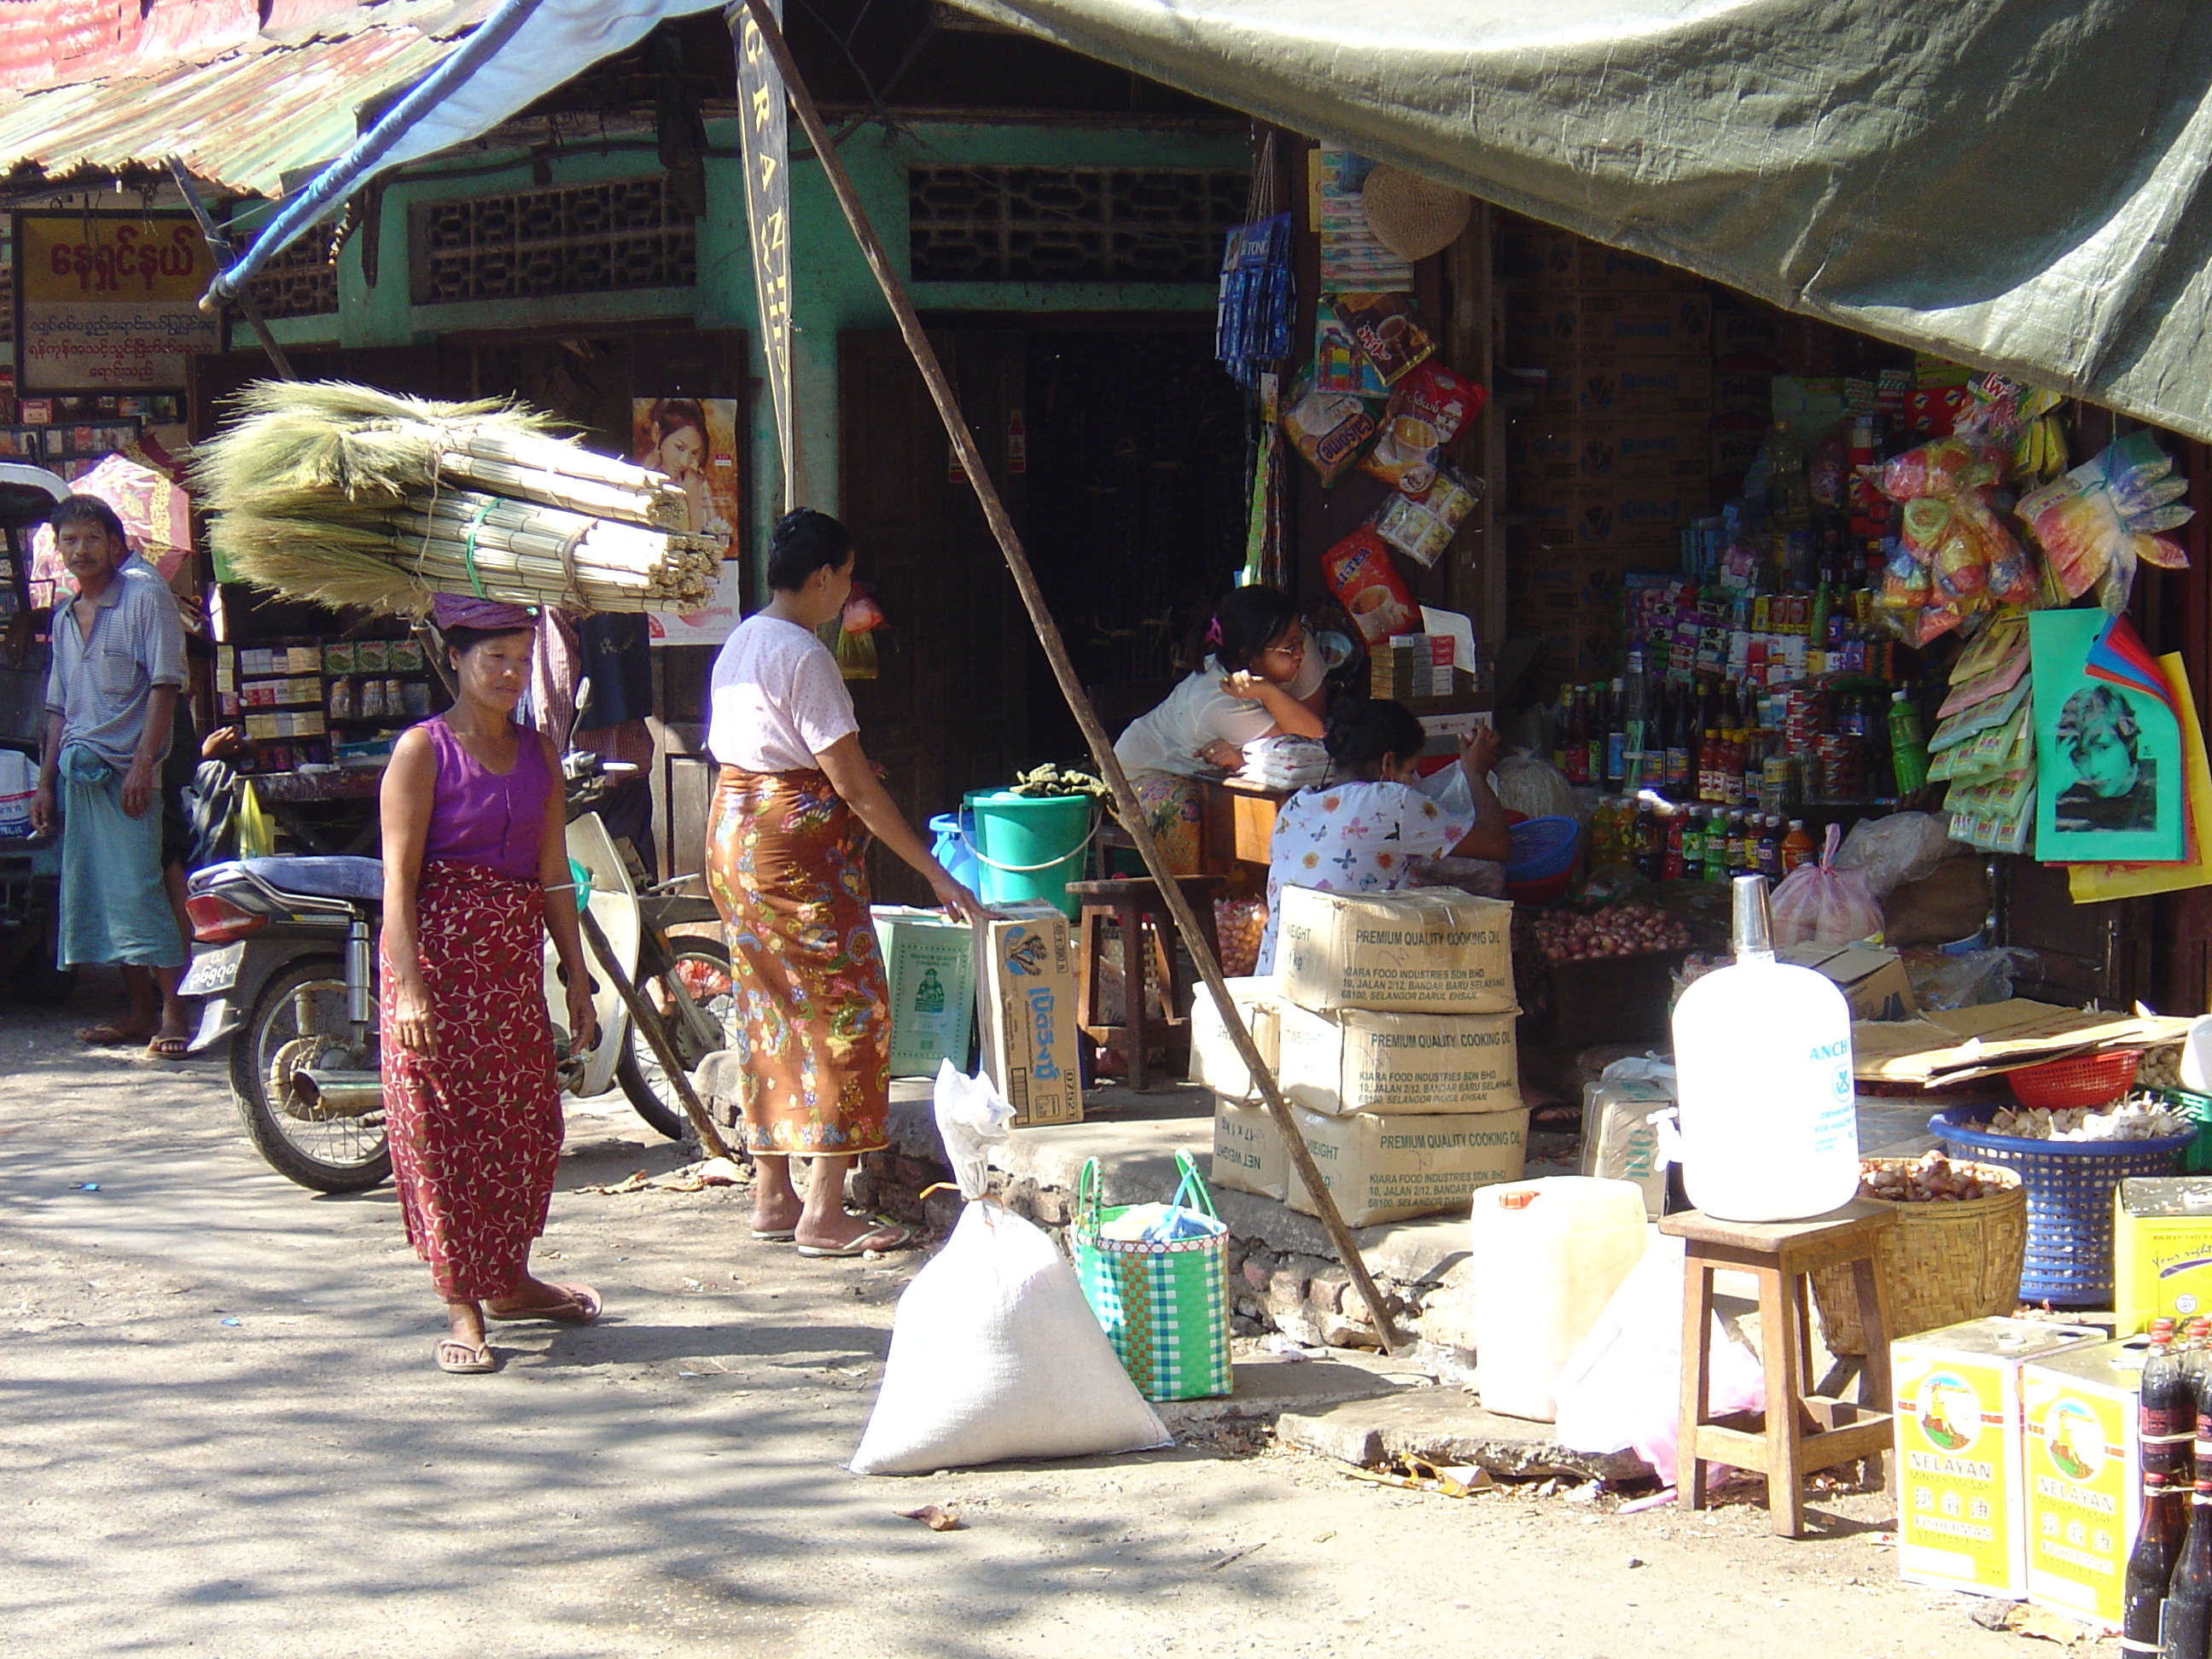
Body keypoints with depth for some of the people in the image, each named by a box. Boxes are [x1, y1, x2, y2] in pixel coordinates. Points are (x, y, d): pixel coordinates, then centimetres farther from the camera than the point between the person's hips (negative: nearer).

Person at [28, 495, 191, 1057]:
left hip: (126, 771, -7)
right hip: (76, 772, 7)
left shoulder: (144, 595, -3)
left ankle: (172, 1011, -11)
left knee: (137, 889, -13)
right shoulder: (65, 618, 18)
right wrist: (45, 783, 16)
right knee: (95, 894, 6)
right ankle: (140, 1010, 12)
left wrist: (143, 763, -16)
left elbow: (165, 685, -9)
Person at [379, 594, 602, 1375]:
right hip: (441, 952, -6)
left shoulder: (538, 753, 11)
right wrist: (410, 986, -19)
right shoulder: (423, 749, -6)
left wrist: (576, 974, 10)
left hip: (516, 958, 6)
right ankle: (460, 1306, 3)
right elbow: (399, 877, -11)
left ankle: (508, 1281, 28)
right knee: (445, 1127, -2)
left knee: (527, 1124, 11)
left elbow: (553, 872, 13)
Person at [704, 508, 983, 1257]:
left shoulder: (740, 645, 12)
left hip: (732, 834, 10)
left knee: (768, 1013, 14)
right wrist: (935, 872, -16)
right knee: (844, 1009, -5)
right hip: (797, 844, -10)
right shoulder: (805, 657, -16)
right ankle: (824, 1214, -7)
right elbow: (854, 785, -19)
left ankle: (772, 1197, 18)